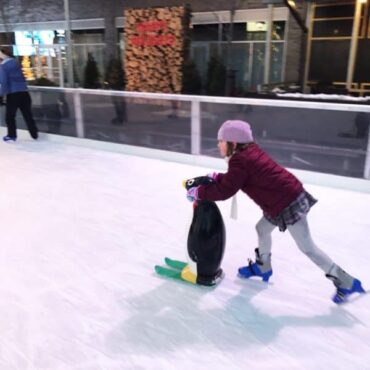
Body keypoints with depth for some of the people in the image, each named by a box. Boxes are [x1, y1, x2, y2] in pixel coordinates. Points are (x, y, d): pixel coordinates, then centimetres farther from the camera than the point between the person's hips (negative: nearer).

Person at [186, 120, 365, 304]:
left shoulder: (240, 161, -19)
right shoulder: (249, 153, 10)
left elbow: (224, 191, -20)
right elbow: (233, 179, 21)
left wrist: (198, 192, -10)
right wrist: (214, 177, 11)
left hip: (288, 204, -10)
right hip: (288, 198, 10)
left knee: (307, 246, 2)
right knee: (262, 229, 23)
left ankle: (346, 282, 14)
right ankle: (262, 267, 42)